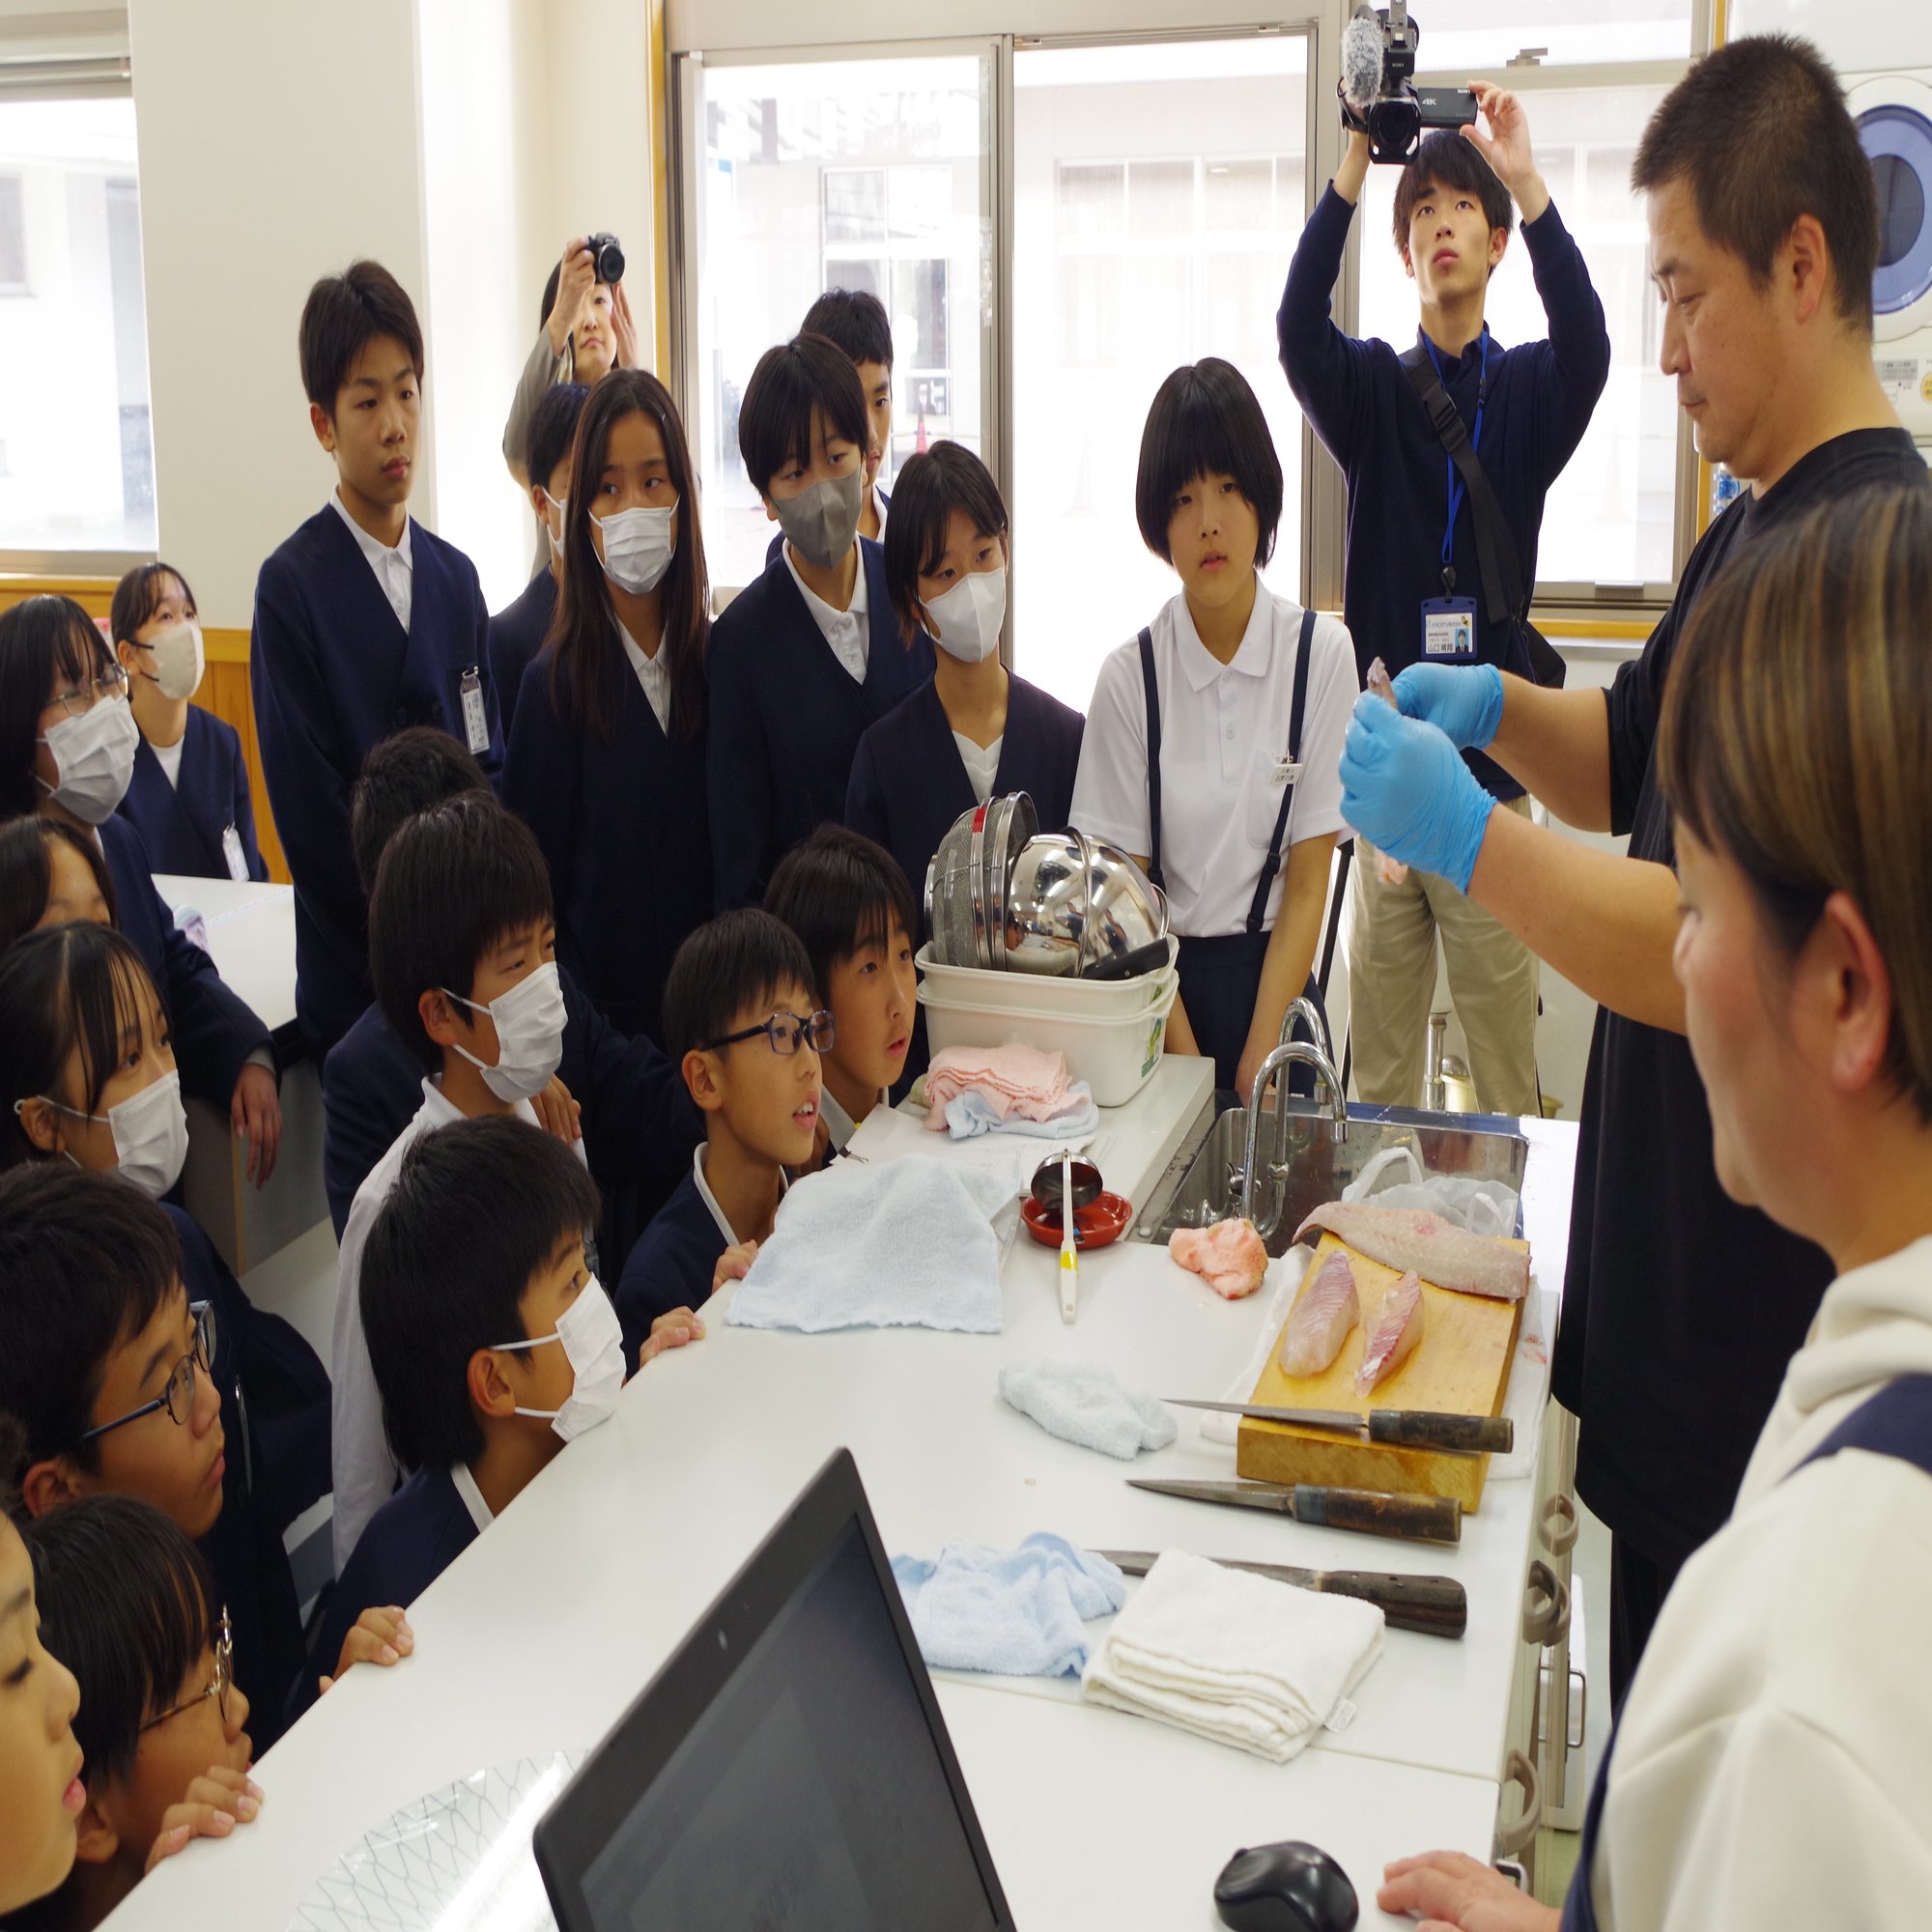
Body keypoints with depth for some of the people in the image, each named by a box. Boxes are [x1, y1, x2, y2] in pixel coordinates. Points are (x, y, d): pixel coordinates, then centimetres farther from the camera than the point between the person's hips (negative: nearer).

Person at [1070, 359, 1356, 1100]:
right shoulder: (1129, 677, -6)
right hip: (1160, 986, 0)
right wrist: (1186, 1057, -12)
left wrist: (1257, 1057, -12)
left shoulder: (1321, 655, -6)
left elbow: (1308, 881, -6)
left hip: (1275, 980, 0)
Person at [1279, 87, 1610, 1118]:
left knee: (1505, 1067, 0)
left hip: (1490, 763, -1)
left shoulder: (1527, 389, 7)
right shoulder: (1372, 386, 9)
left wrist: (1528, 183, -24)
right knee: (1378, 1065, 6)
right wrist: (1354, 166, -22)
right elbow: (1299, 332, -12)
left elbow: (1585, 348, -16)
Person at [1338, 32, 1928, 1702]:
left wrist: (1467, 838, -20)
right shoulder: (1760, 530, 11)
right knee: (1655, 1708, 22)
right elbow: (1636, 765, 21)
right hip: (1667, 1270, 9)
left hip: (1754, 1315, -9)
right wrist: (1500, 710, 4)